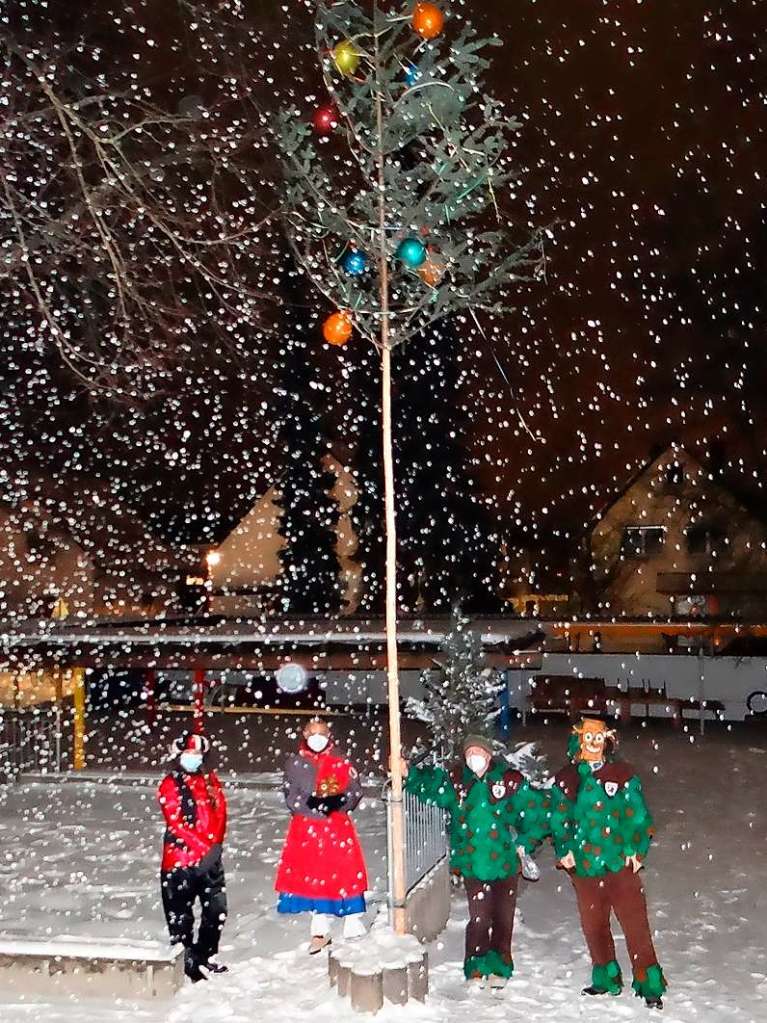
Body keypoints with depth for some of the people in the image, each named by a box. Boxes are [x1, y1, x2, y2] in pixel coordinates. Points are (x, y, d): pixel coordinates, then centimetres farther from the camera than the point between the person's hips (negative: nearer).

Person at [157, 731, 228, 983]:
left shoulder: (211, 781, 13)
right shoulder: (170, 784, -5)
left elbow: (220, 813, 6)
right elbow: (176, 823, -13)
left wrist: (216, 845, -10)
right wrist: (204, 846, -17)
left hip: (211, 857, 5)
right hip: (180, 857, -5)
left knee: (217, 910, 10)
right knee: (181, 914, 2)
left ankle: (205, 956, 29)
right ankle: (184, 963, 14)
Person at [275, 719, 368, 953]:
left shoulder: (341, 763, 3)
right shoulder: (295, 765, 3)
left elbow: (356, 793, 1)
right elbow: (291, 798, -3)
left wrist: (338, 801, -17)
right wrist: (311, 803, -20)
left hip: (338, 827, -1)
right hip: (306, 828, 1)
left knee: (344, 875, -2)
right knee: (313, 877, 6)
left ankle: (354, 931, 9)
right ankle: (320, 931, 21)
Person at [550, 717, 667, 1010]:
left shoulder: (623, 775, 1)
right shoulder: (566, 779, 6)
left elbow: (638, 815, 0)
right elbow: (559, 818, 8)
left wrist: (636, 850, -8)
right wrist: (564, 849, -4)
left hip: (621, 862, -3)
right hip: (584, 864, 3)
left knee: (635, 923, -3)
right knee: (593, 924, 12)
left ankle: (649, 985, 6)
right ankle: (607, 980, 28)